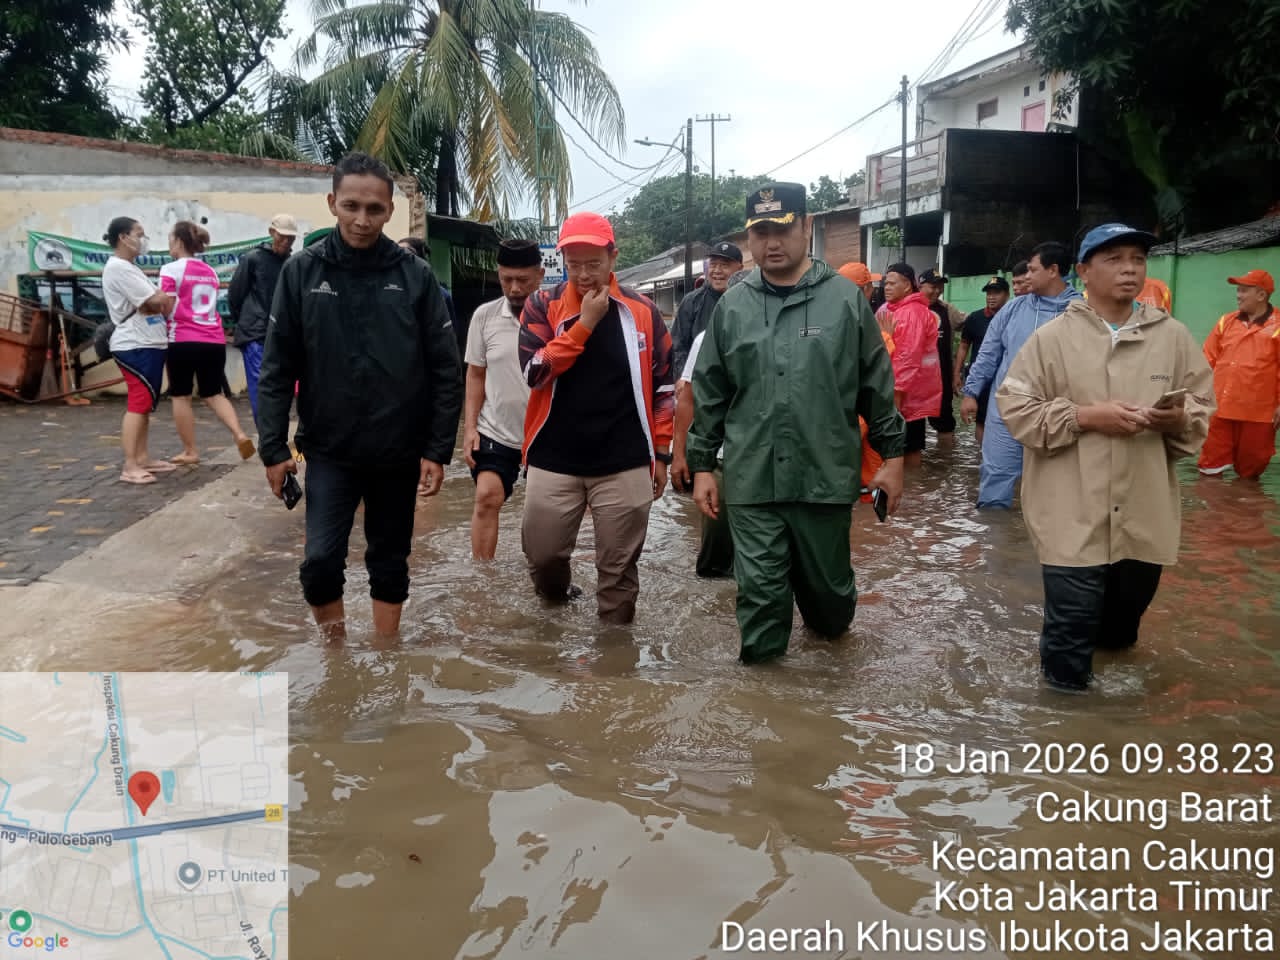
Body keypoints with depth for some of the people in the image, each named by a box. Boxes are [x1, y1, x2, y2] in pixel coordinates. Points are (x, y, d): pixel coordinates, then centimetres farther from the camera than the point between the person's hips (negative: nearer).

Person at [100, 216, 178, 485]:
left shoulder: (127, 267, 20)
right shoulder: (118, 267, -13)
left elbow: (154, 300, 15)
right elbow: (152, 304, -19)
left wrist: (161, 298, -7)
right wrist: (165, 297, 1)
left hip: (148, 344, 11)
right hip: (135, 346, -11)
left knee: (145, 404, 13)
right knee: (138, 403, -12)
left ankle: (142, 459, 20)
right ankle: (130, 467, -12)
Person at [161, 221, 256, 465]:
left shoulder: (171, 270, -4)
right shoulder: (210, 271, 16)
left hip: (184, 340, -5)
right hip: (214, 340, 5)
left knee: (180, 397, 8)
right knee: (213, 393, 14)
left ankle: (190, 452, 13)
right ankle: (240, 434, -8)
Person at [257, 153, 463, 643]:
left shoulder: (416, 275, -4)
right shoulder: (301, 271, -2)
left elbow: (446, 370, -3)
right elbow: (278, 369, 0)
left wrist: (438, 449, -6)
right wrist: (273, 447, -4)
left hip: (400, 452, 0)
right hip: (329, 451, 0)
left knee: (389, 562, 11)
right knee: (321, 561, -6)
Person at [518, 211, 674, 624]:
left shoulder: (643, 311, 2)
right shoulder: (542, 306, 1)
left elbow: (664, 387, 6)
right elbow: (535, 372, -12)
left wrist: (661, 453, 4)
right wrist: (586, 322, -15)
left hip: (625, 465, 0)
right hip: (553, 461, 1)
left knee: (619, 569, 8)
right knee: (542, 556, 11)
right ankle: (556, 599, 42)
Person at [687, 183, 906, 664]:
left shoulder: (845, 298, 0)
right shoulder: (732, 306, 5)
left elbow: (877, 385, 5)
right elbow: (709, 394, 9)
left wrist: (892, 455, 5)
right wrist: (702, 465, 8)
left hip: (827, 477, 0)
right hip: (751, 480, 1)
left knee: (827, 584, 15)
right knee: (759, 588, 3)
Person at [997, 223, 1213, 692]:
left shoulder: (1173, 336, 4)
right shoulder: (1052, 336, -3)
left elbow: (1204, 407, 11)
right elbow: (1014, 406, -5)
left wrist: (1180, 418, -12)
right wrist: (1084, 416, -15)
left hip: (1146, 513, 4)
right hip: (1074, 515, -3)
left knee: (1124, 620, 19)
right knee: (1071, 622, 0)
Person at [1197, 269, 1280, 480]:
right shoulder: (1226, 321, 10)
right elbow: (1208, 360, 12)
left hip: (1257, 413, -3)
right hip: (1219, 409, 3)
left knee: (1249, 471, 9)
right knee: (1210, 466, 5)